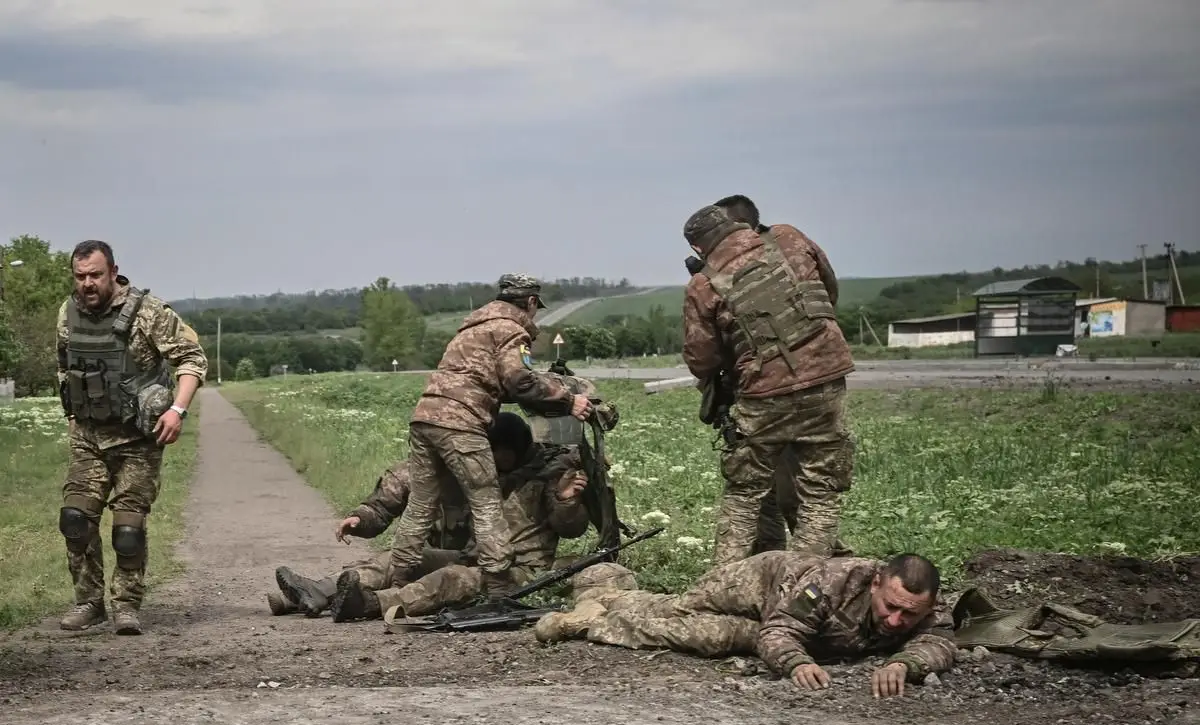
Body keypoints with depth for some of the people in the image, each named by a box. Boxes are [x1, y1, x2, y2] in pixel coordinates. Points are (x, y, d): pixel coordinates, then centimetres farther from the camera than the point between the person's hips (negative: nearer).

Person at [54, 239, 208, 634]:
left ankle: (127, 606, 7)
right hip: (86, 436, 5)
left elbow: (192, 357, -12)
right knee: (76, 518, -3)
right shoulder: (69, 313, 3)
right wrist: (73, 412, 17)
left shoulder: (147, 311, -14)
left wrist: (178, 409, -22)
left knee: (129, 526, -6)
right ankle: (88, 602, 9)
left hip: (136, 437, -5)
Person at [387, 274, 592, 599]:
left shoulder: (474, 326, 30)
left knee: (420, 505, 12)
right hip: (459, 423, -8)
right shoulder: (510, 329, 2)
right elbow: (519, 380, -13)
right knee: (487, 506, -2)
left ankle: (399, 585, 13)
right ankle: (499, 590, -6)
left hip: (424, 415, 8)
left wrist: (554, 389, 23)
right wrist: (568, 401, -7)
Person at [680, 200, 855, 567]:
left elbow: (701, 362, 2)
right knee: (821, 498, 8)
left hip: (765, 397, -1)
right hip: (826, 385, 1)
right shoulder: (793, 245, 5)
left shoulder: (703, 287, -1)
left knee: (743, 496, 15)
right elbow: (830, 291, 24)